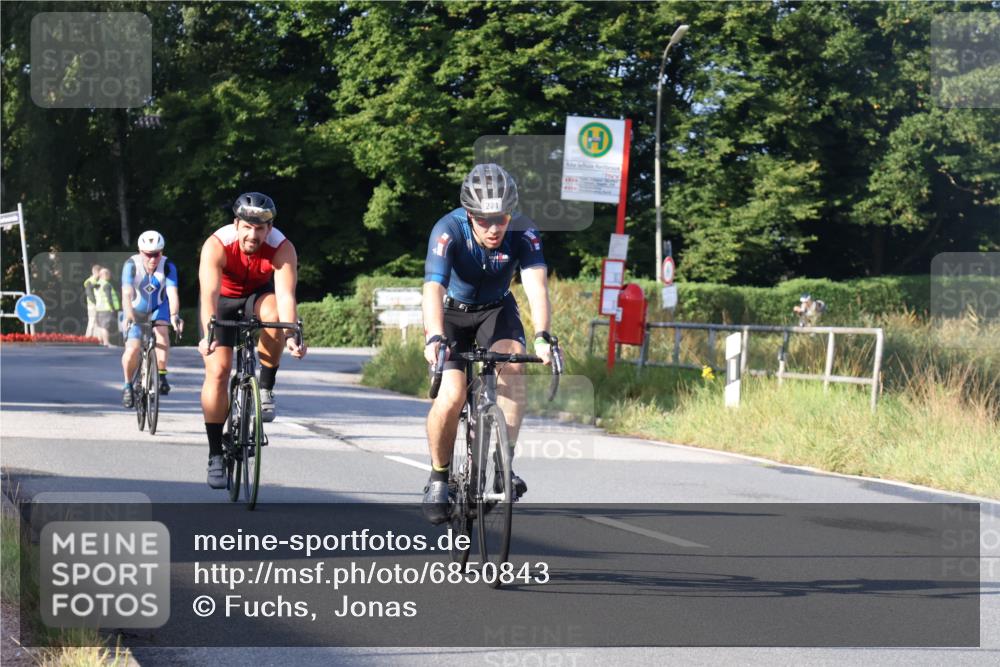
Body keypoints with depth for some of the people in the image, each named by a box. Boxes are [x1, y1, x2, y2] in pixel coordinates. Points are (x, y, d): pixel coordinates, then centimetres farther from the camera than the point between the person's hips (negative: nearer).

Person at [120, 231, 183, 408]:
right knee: (132, 350, -16)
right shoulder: (131, 265, -25)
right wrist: (129, 316, -53)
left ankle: (161, 376, -19)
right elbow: (126, 294, -36)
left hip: (157, 309, 1)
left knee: (161, 332, -29)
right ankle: (128, 385, 7)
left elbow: (172, 293, -33)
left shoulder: (168, 266, -21)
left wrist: (174, 315, -50)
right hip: (135, 311, -1)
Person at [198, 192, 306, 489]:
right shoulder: (216, 246, -32)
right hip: (224, 301, -1)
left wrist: (291, 335, -56)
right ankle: (215, 456, -7)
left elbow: (285, 295, -39)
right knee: (217, 370, -15)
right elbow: (209, 294, -43)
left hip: (258, 296, 1)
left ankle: (266, 389, -14)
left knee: (272, 314, -35)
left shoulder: (283, 249, -29)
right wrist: (208, 335, -59)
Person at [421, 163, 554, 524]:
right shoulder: (448, 231, -30)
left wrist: (542, 337, -52)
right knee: (451, 396, -20)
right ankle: (438, 477, 2)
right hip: (452, 312, -2)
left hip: (496, 309, 2)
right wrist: (435, 339, -58)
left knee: (513, 367, -29)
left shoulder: (523, 232, -25)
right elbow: (433, 289, -42)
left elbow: (536, 285, -36)